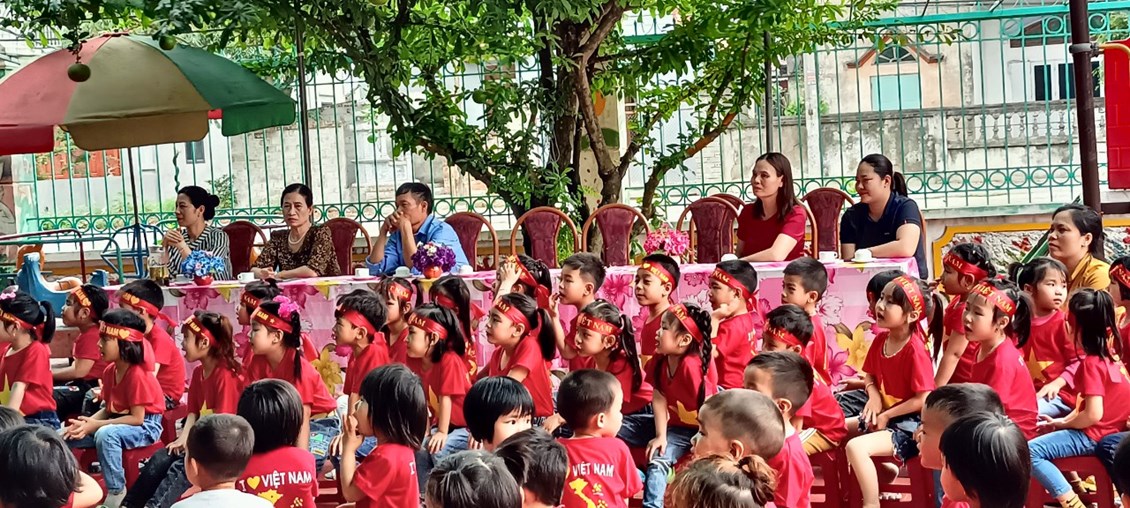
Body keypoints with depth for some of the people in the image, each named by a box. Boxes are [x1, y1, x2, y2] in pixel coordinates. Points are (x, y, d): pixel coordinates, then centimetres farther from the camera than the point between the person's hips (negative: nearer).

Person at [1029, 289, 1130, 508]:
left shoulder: (1091, 364, -21)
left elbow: (1093, 414, -27)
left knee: (1030, 452, -20)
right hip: (1110, 429, 10)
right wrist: (1062, 421, 5)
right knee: (1044, 440, 28)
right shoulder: (1108, 357, 8)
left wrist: (1064, 423, -11)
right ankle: (1073, 484, 21)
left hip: (1093, 435, -10)